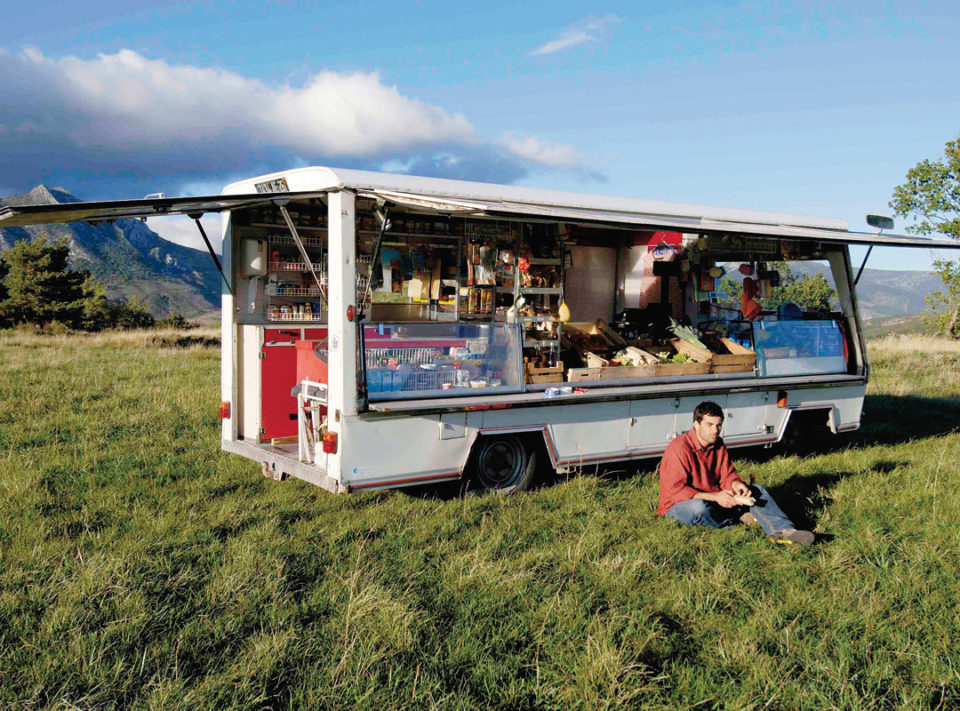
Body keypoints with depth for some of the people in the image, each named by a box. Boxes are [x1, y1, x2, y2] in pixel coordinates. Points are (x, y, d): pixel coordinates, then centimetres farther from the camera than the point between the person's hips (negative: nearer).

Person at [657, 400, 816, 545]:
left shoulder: (718, 445, 3)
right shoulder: (679, 448, -22)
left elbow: (726, 475, 8)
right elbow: (676, 490, -26)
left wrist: (735, 483, -19)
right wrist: (715, 496, -29)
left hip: (713, 499, 8)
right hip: (677, 505, -7)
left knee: (757, 491, -3)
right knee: (699, 507, -42)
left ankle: (783, 531, -25)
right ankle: (738, 518, -13)